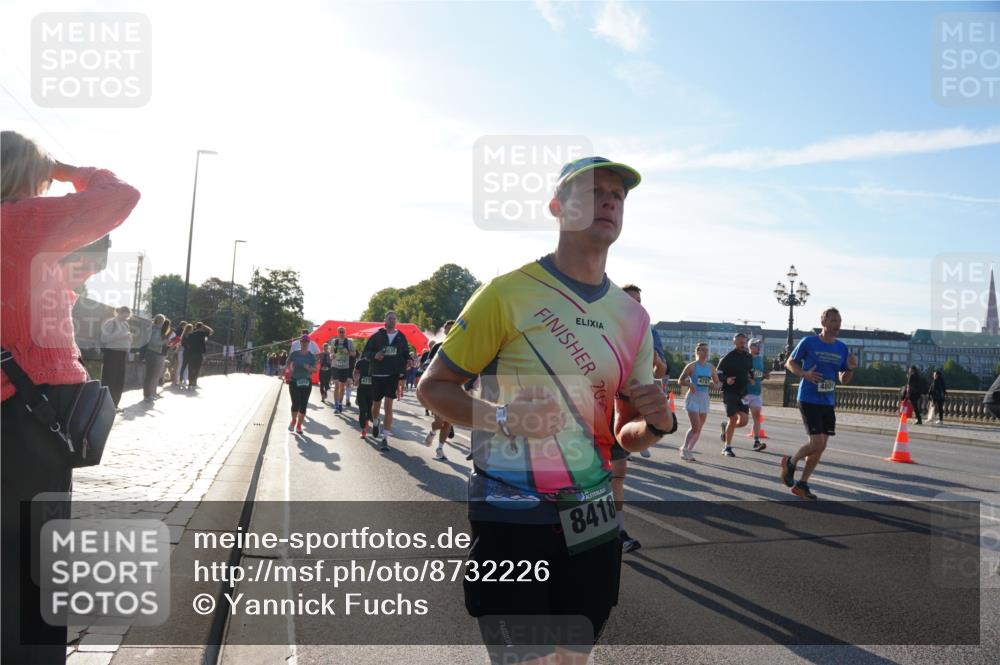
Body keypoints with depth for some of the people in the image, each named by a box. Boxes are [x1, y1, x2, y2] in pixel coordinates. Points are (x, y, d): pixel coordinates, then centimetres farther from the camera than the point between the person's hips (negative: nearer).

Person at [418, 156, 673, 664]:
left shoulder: (632, 317, 7)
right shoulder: (509, 292, -10)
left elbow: (624, 435, 12)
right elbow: (433, 386, -5)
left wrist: (656, 423, -10)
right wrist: (502, 417, -23)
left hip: (593, 521, 5)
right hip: (510, 519, -5)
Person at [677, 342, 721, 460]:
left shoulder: (711, 367, 7)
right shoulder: (691, 366, -5)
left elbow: (718, 383, 14)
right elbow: (680, 380, -2)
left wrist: (715, 386, -9)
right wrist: (689, 384, -21)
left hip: (705, 399, 5)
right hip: (693, 398, -5)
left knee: (699, 428, 7)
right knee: (695, 427, -15)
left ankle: (689, 450, 20)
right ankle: (684, 449, -1)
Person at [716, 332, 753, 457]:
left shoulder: (748, 357, 10)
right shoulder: (727, 357, -6)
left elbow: (751, 372, 25)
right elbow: (718, 374, -6)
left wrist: (751, 378, 7)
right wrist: (726, 379, -23)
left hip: (743, 393, 5)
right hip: (730, 392, -5)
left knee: (744, 420, -4)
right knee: (733, 419, -8)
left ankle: (726, 427, 29)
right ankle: (727, 447, 6)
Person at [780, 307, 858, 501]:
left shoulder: (842, 348, 9)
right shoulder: (808, 342, -6)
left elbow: (843, 380, 14)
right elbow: (790, 363, 2)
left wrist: (851, 369, -8)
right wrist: (804, 374, -17)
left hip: (828, 403, 6)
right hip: (809, 400, -6)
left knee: (821, 446, 6)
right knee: (817, 443, -14)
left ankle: (801, 484, 19)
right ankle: (790, 462, 14)